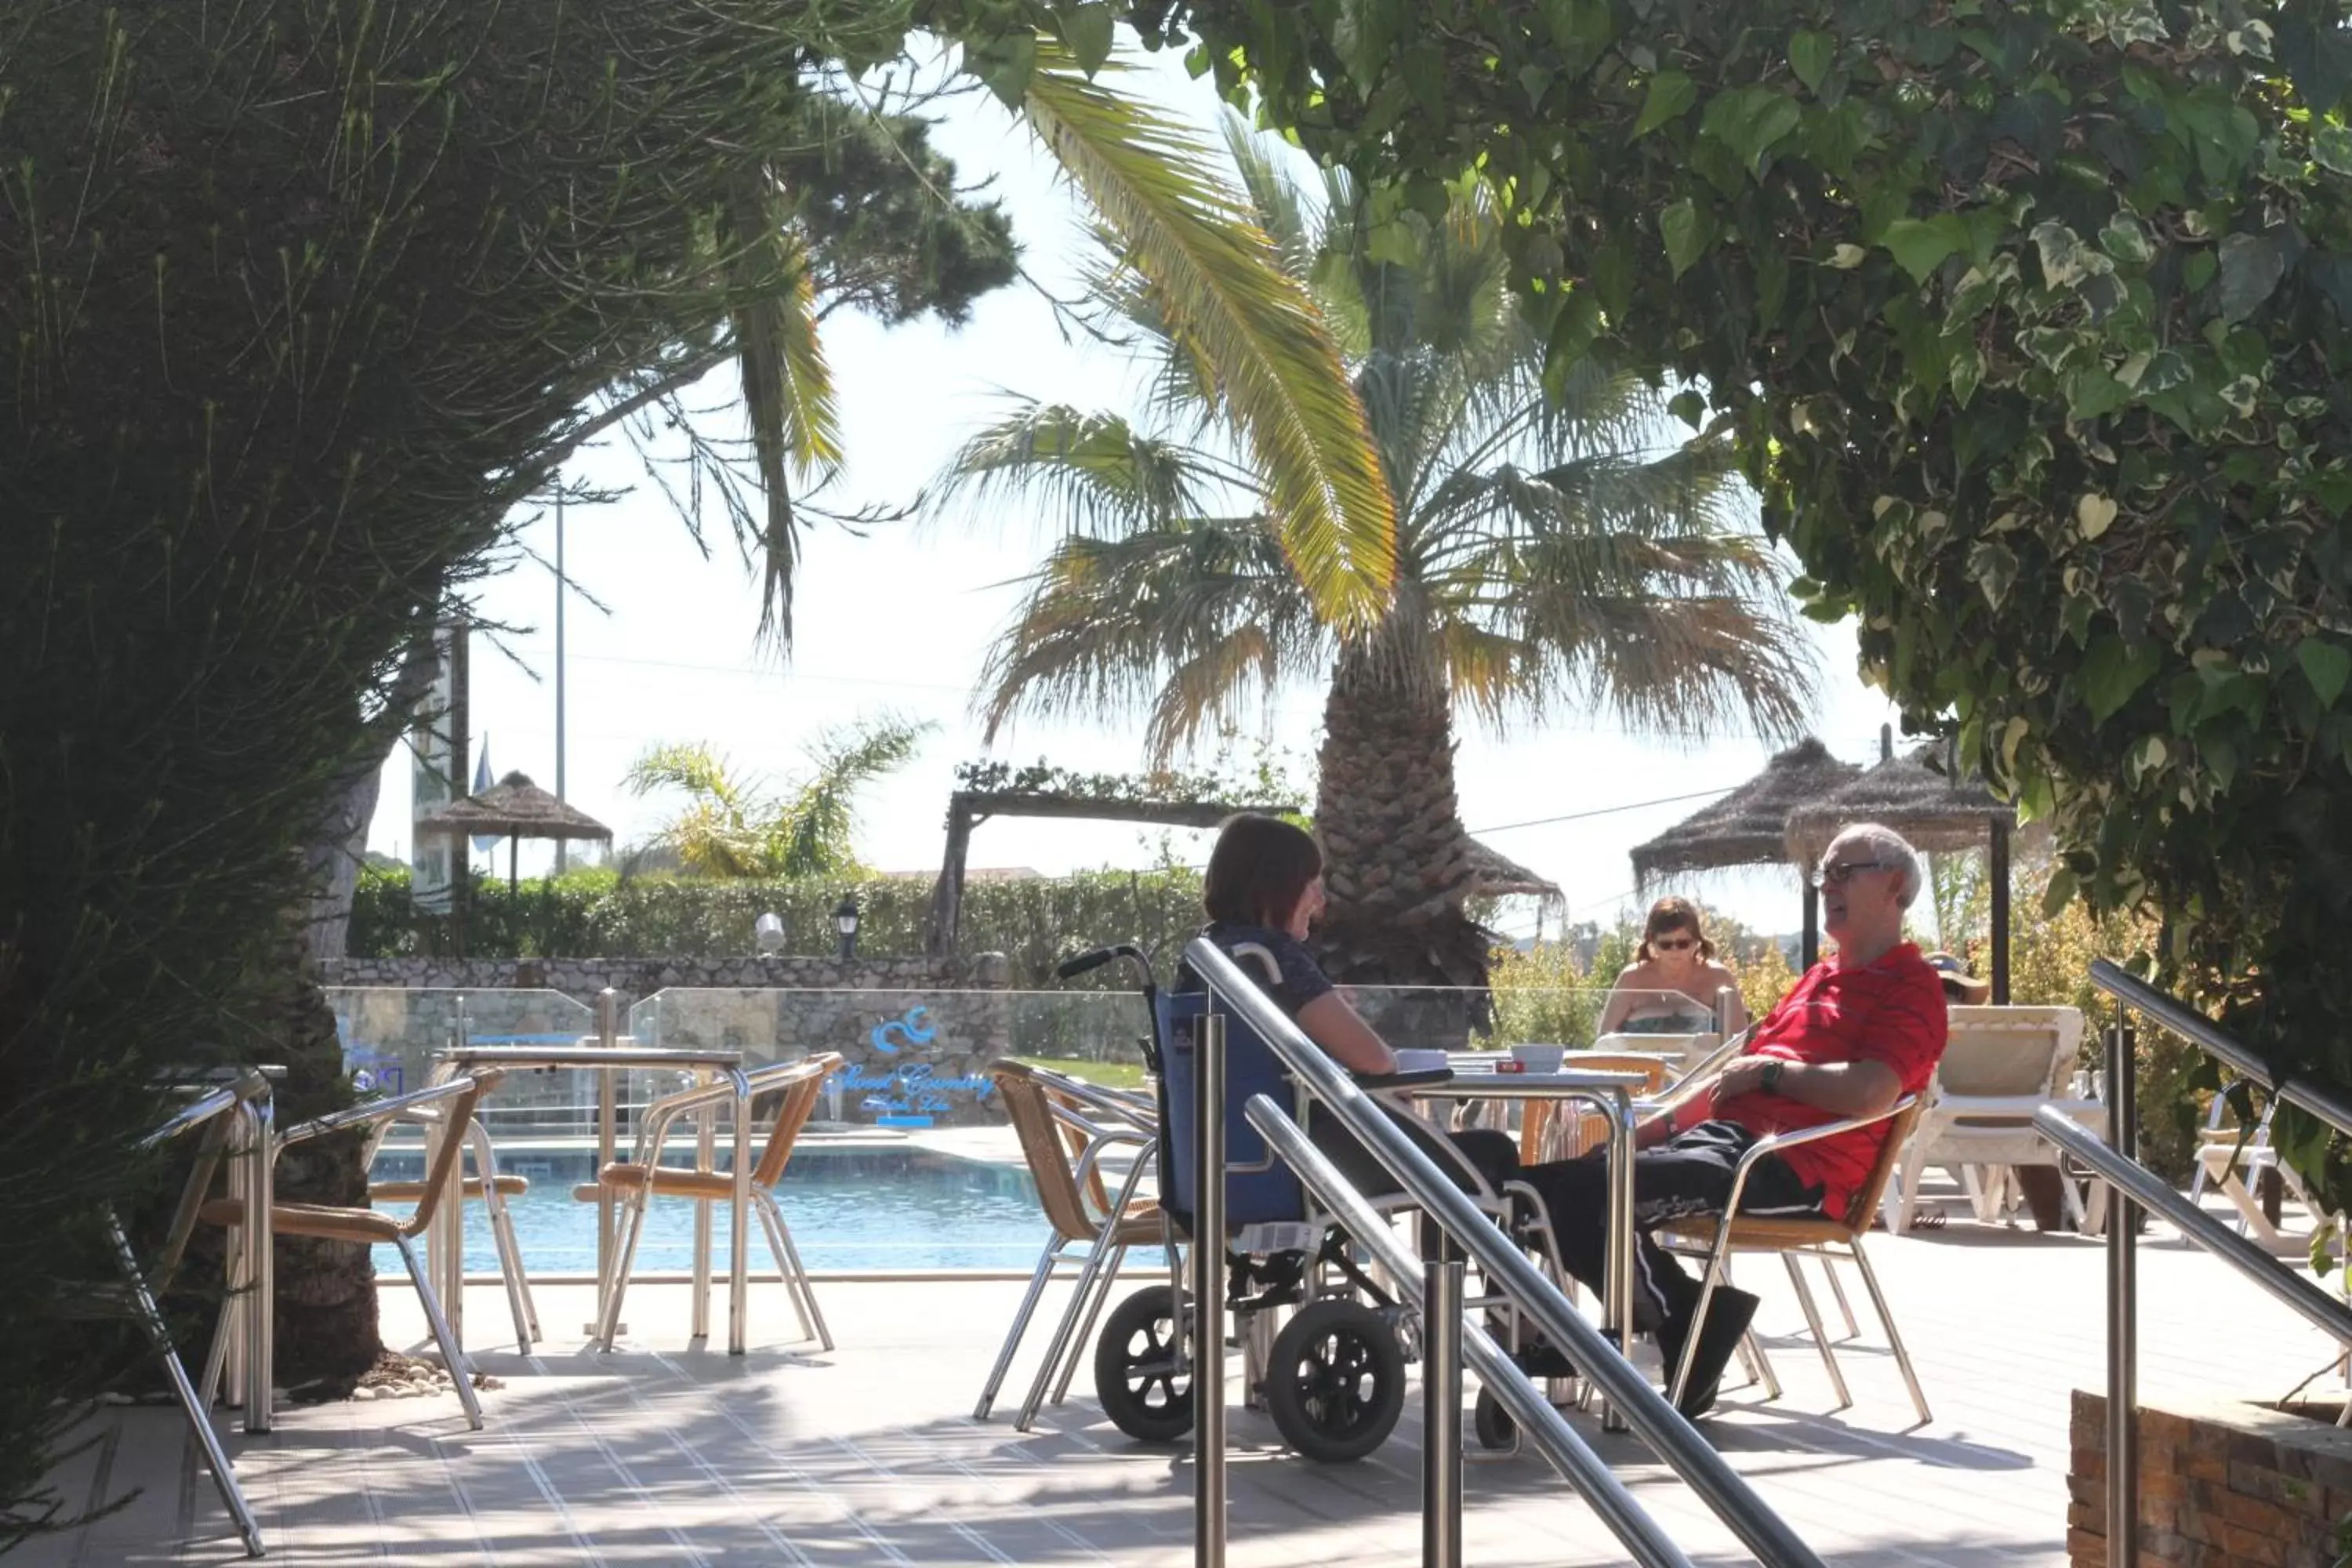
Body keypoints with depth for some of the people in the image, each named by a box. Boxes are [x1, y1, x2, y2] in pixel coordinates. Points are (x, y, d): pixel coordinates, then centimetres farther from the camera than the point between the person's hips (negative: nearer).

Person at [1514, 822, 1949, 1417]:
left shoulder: (1911, 987, -2)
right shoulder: (1820, 977, 28)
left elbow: (1870, 1092, -19)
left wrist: (1770, 1069, -7)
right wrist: (1658, 1126, 19)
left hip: (1795, 1169, -10)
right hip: (1727, 1134, 10)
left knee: (1587, 1189, -26)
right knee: (1561, 1178, -6)